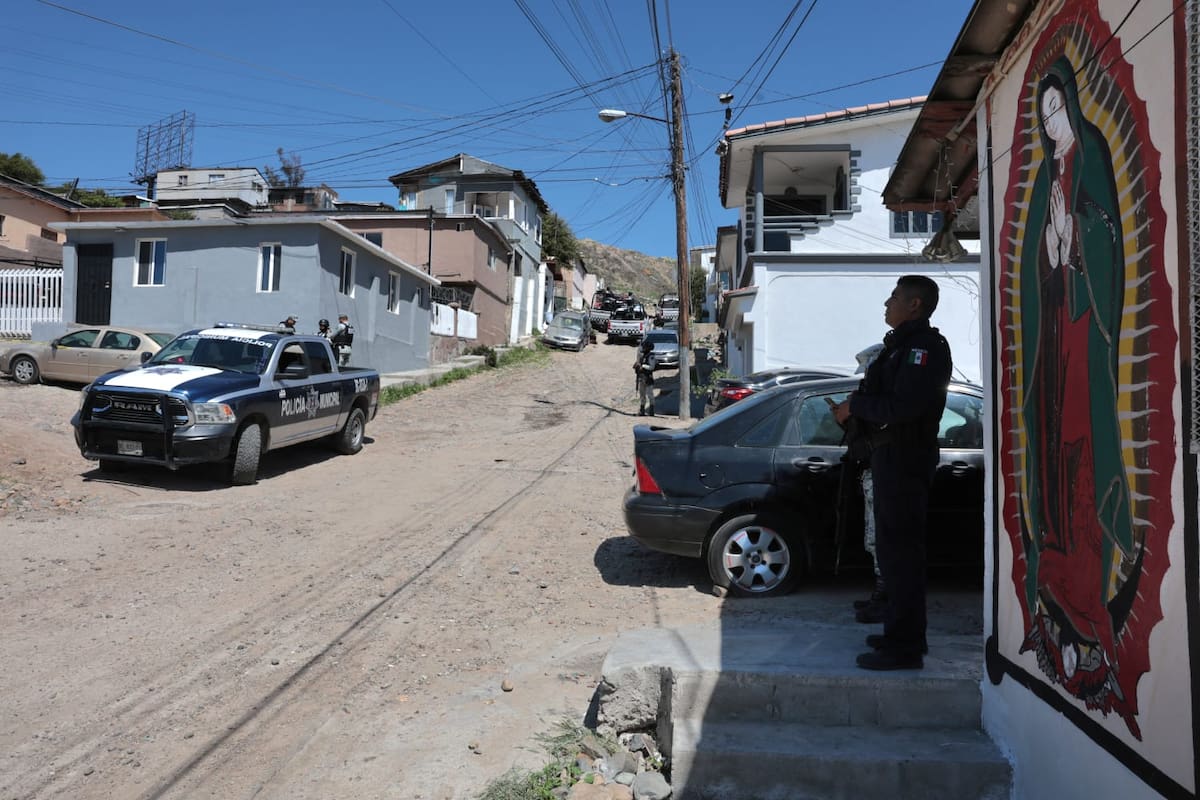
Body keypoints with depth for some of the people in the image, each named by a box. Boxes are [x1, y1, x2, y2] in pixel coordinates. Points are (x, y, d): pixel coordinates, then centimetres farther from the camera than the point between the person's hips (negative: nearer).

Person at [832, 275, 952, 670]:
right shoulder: (902, 344, 20)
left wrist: (854, 405, -12)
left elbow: (902, 405, -24)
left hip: (905, 461, -11)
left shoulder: (925, 347, -14)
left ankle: (904, 647, 0)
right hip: (891, 457, 11)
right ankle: (904, 633, 29)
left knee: (899, 550, -7)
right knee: (898, 549, 17)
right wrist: (855, 405, 4)